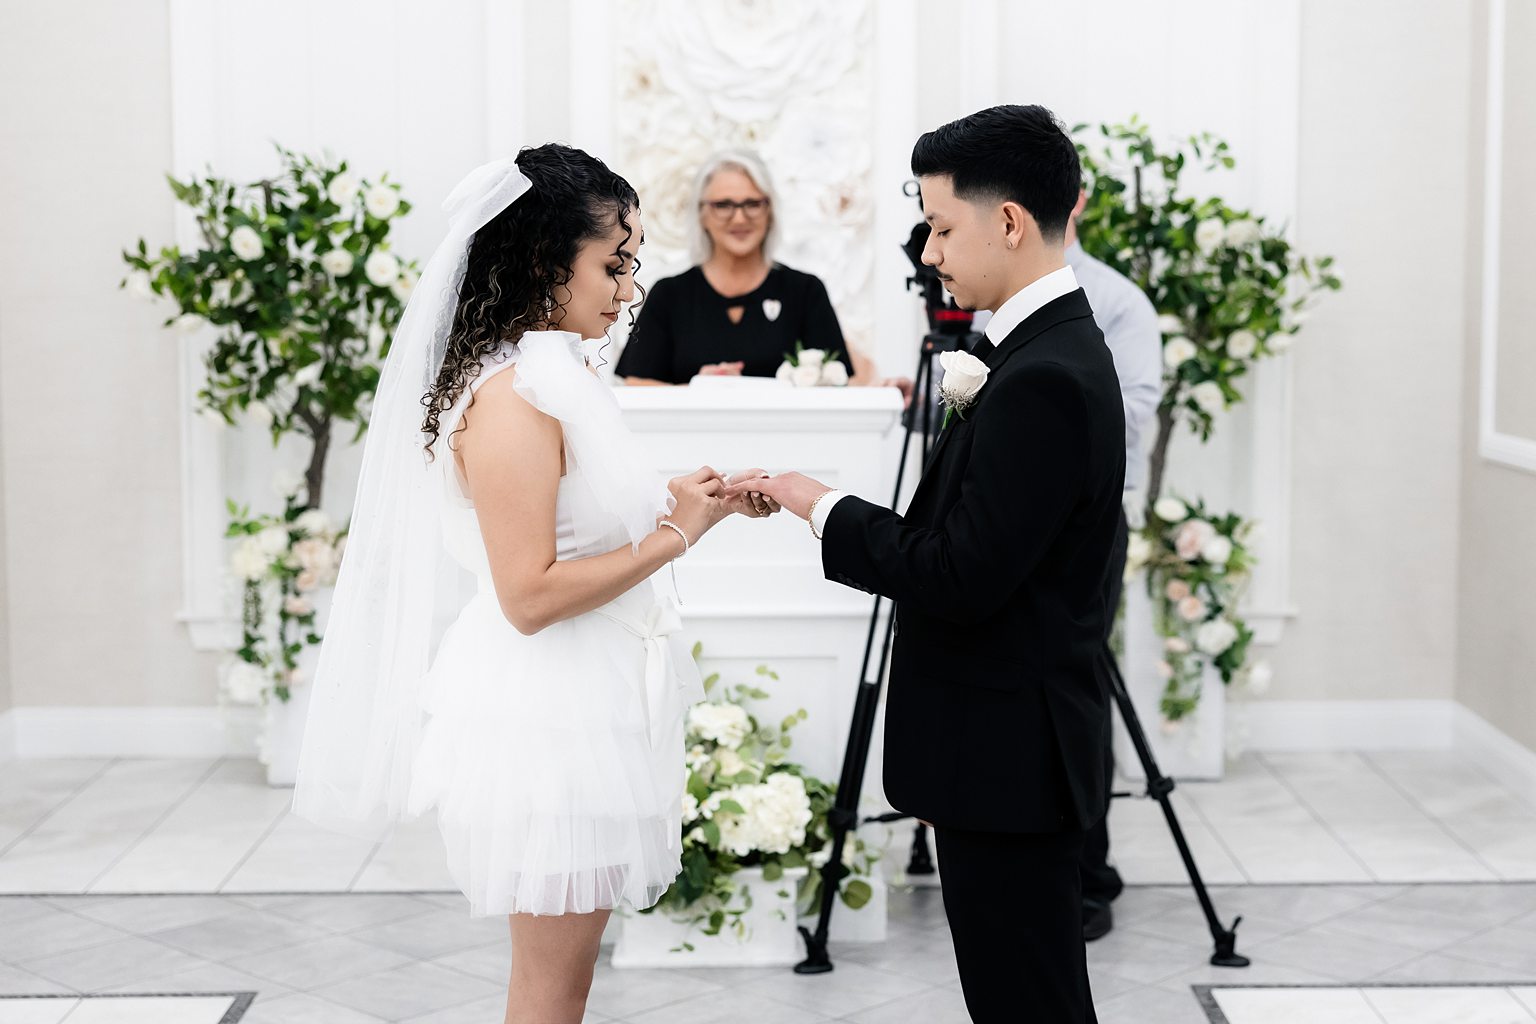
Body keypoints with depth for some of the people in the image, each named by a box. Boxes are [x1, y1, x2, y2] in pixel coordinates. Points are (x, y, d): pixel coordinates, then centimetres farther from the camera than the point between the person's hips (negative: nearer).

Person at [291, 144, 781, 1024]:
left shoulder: (563, 373, 10)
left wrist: (672, 504, 5)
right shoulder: (514, 396, -20)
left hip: (587, 702, 10)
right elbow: (530, 594, -23)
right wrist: (672, 536, -16)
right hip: (547, 715, -10)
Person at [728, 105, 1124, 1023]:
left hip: (1010, 756, -10)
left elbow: (962, 578, -23)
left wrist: (826, 510, -13)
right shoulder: (1056, 349, 11)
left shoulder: (1043, 380, -22)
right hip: (1012, 748, 10)